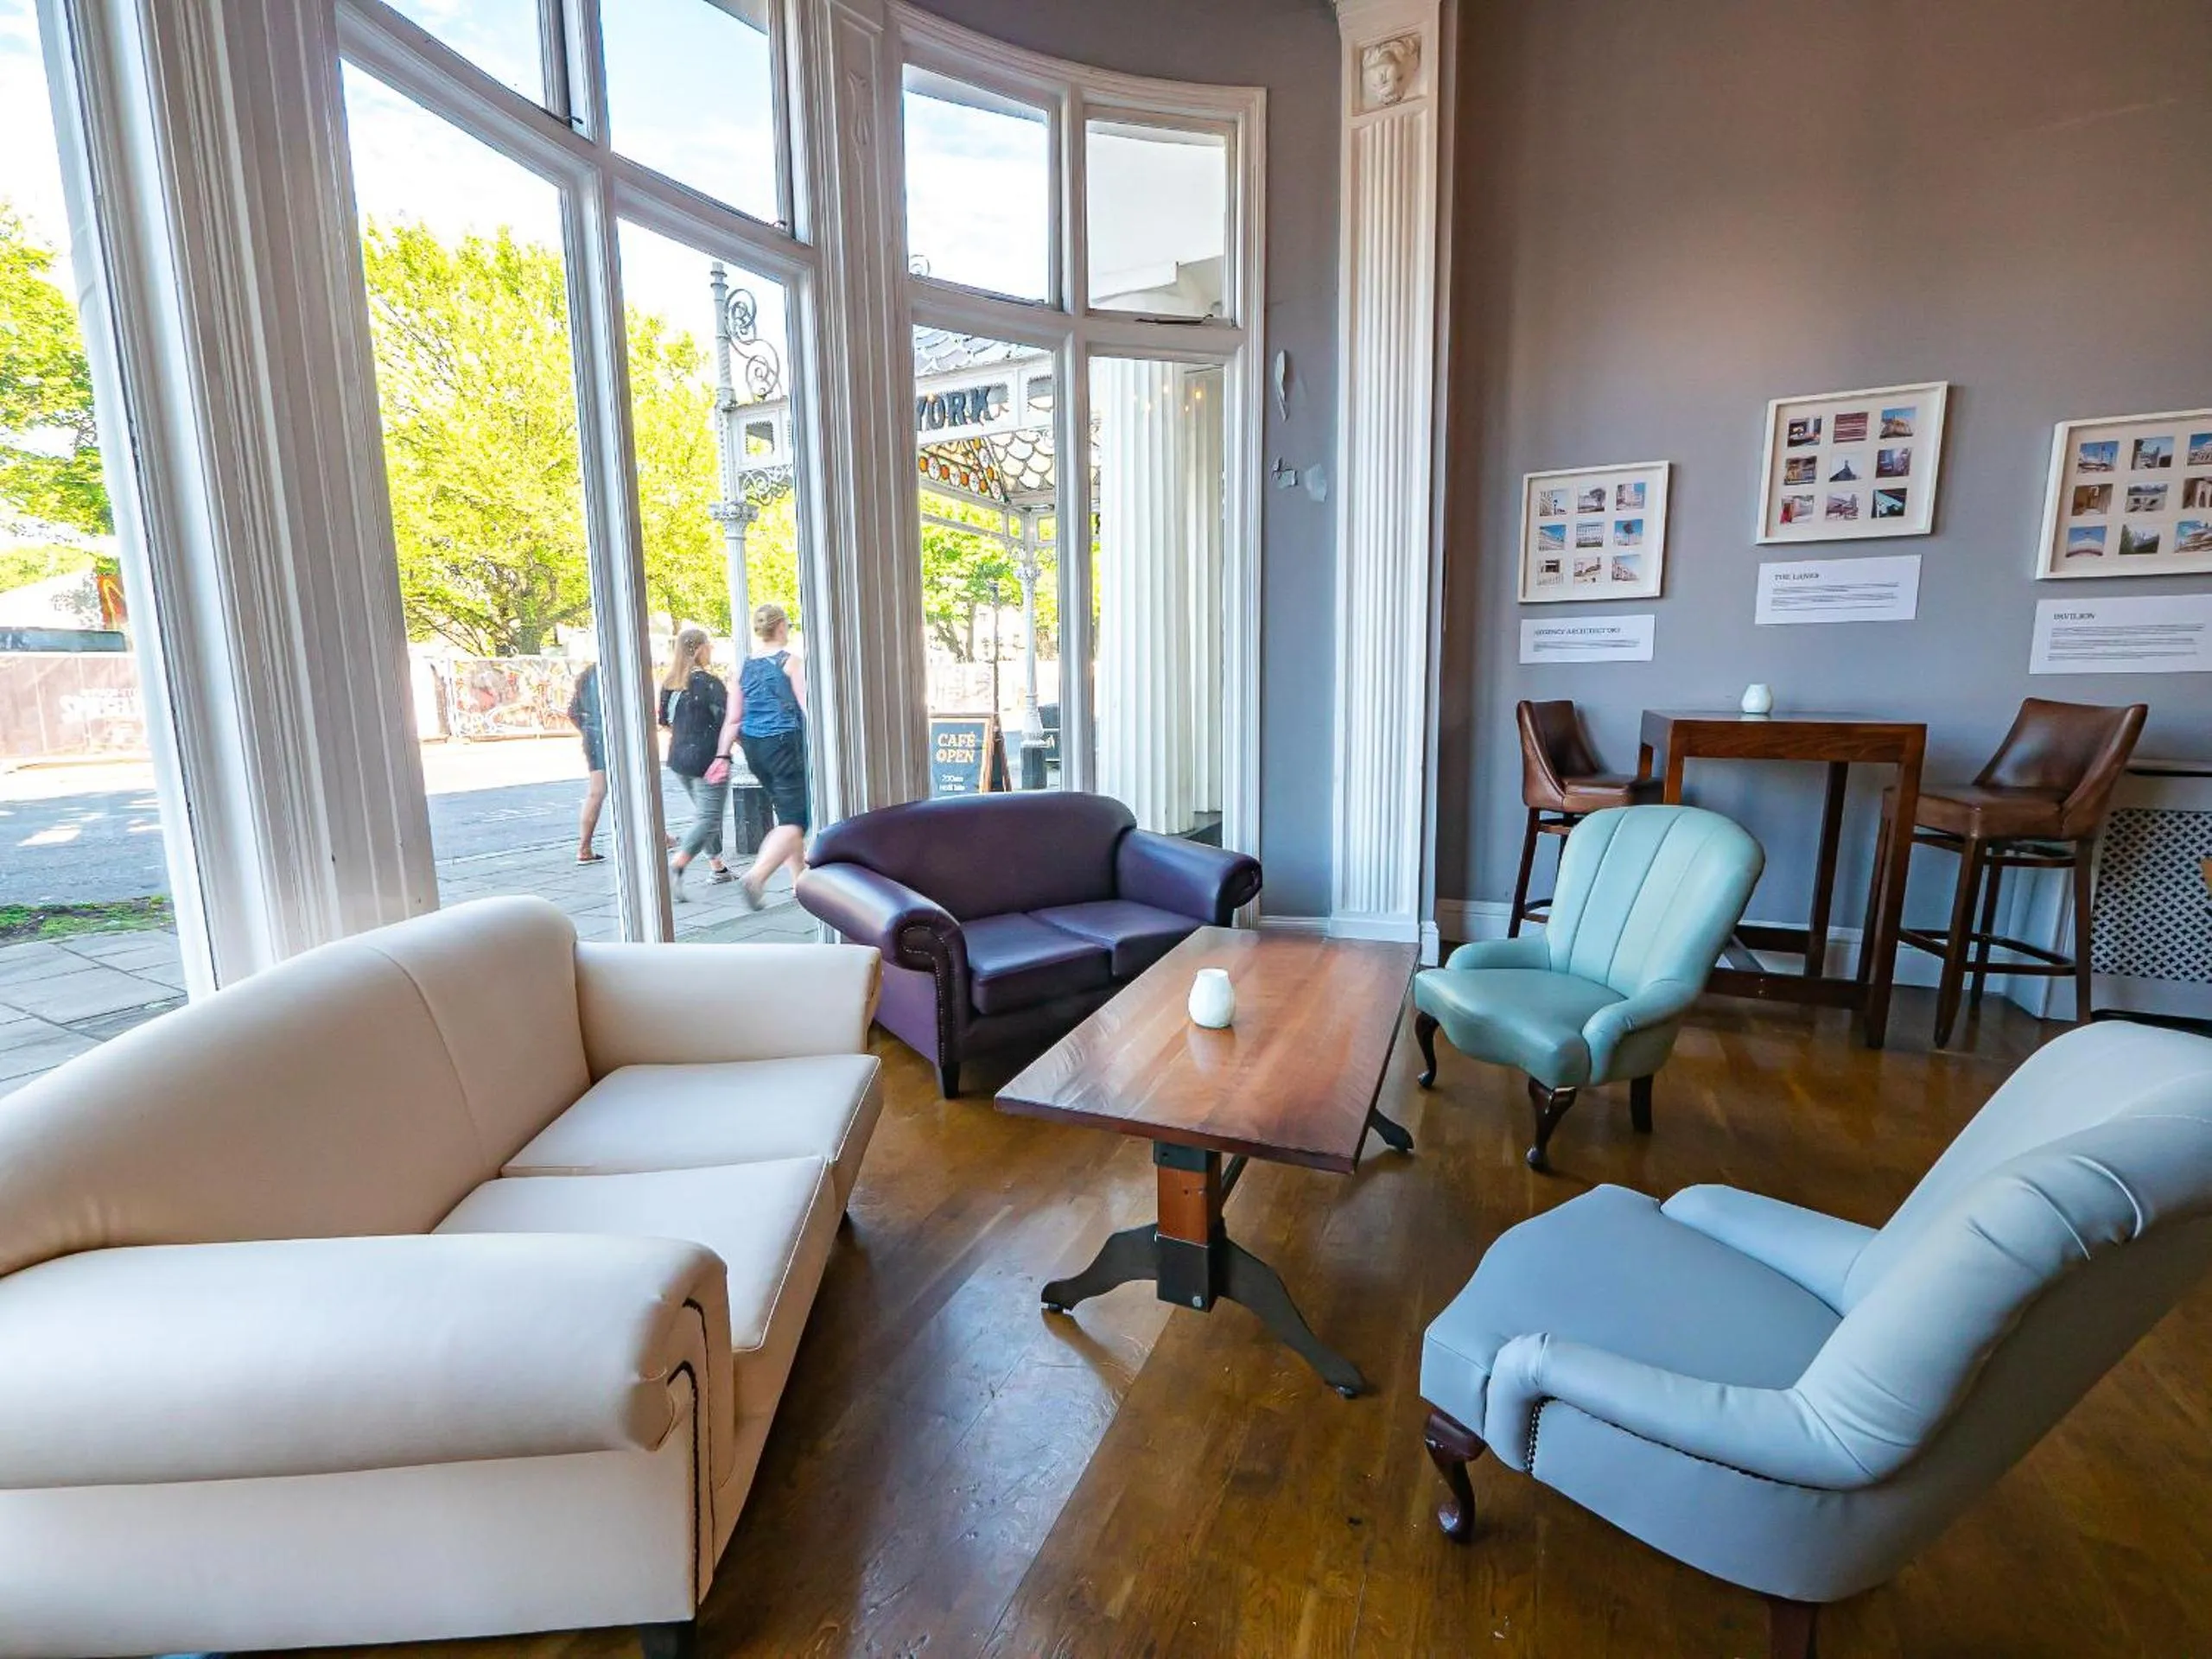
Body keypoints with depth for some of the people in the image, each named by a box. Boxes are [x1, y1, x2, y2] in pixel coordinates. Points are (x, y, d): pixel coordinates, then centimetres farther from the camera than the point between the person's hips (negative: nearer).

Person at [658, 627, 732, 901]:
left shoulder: (669, 682, 6)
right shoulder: (708, 681, -14)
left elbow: (663, 721, 13)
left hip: (679, 758, 8)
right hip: (708, 758, -8)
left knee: (703, 812, 20)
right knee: (709, 818, -6)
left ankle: (718, 866, 28)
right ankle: (676, 866, -22)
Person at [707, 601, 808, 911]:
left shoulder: (745, 666, 10)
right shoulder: (791, 660, -6)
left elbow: (733, 719, 8)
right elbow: (807, 708, -13)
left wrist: (722, 755, 8)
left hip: (754, 746, 7)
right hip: (785, 743, -7)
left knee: (788, 813, 18)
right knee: (794, 819, -7)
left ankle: (800, 879, 24)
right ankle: (756, 877, -25)